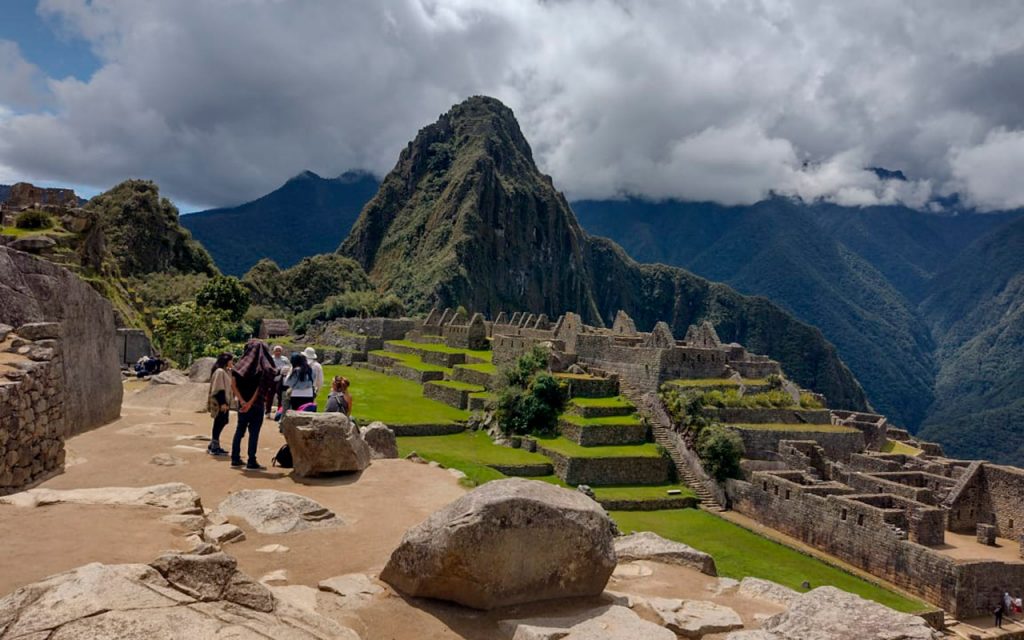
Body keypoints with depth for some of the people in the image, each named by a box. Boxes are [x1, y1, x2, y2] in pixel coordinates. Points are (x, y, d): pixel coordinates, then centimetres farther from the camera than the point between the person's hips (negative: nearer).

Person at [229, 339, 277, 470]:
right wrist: (250, 403, -14)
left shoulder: (241, 365, 4)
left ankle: (235, 459, 20)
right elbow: (261, 387, -15)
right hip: (256, 404, -4)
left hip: (243, 404, 4)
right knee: (254, 432, 0)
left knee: (240, 430, 15)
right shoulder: (263, 367, -6)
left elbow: (233, 385, -4)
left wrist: (242, 401, -9)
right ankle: (251, 462, 1)